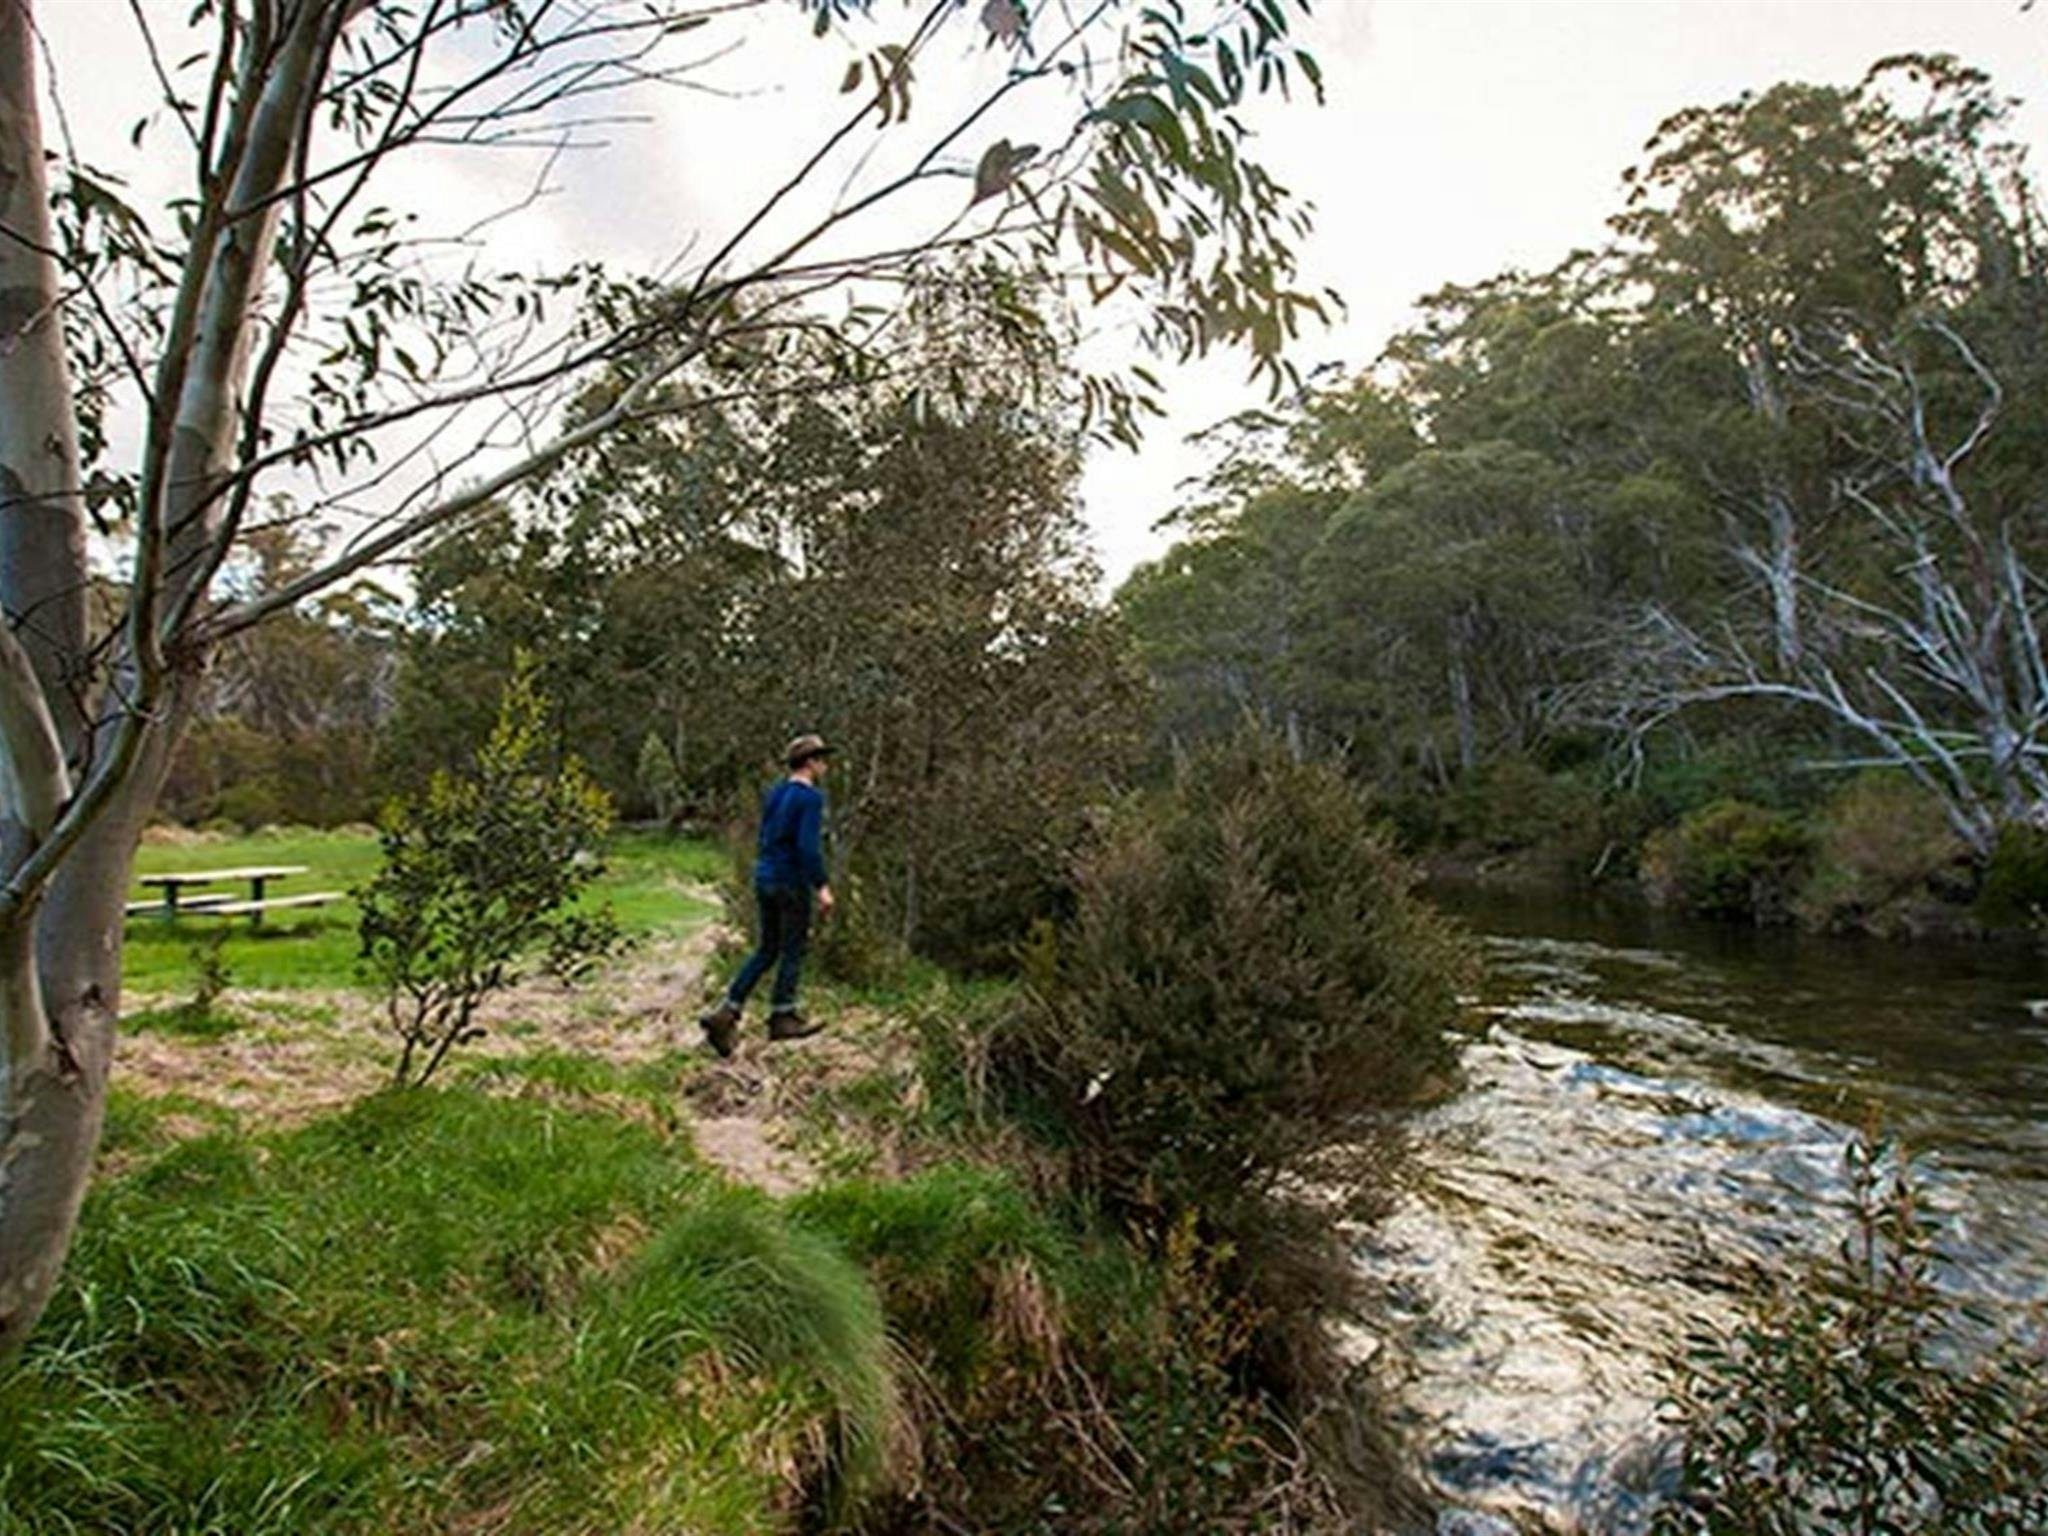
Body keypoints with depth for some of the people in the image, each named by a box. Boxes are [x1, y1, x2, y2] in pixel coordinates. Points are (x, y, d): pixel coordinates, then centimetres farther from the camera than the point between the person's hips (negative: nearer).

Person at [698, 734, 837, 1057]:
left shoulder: (775, 794, 12)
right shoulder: (810, 797, -13)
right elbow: (809, 846, -22)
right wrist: (822, 887, -19)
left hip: (764, 878, 8)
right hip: (791, 883, -8)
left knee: (766, 950, 13)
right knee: (793, 951, 6)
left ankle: (727, 1013, 7)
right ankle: (781, 1018, 15)